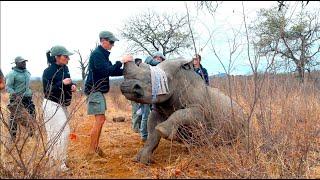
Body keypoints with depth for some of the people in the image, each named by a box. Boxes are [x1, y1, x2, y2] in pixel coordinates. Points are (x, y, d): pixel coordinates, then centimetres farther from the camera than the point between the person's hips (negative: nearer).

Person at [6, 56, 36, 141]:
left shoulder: (27, 72, 10)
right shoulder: (12, 74, -12)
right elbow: (8, 87, -15)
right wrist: (15, 95, -25)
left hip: (27, 97, 6)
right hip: (16, 98, -6)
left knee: (32, 112, 4)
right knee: (14, 117, 0)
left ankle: (30, 131, 20)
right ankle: (13, 136, 9)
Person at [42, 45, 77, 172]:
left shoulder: (64, 68, 5)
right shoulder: (49, 71, -17)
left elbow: (67, 83, 20)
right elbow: (47, 91, -19)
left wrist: (72, 86, -3)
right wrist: (62, 83, -28)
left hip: (62, 106, 8)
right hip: (52, 106, -8)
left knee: (55, 133, 16)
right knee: (63, 132, -11)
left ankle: (53, 159, 28)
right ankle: (60, 162, -1)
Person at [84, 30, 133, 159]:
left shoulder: (103, 54, 17)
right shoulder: (97, 54, -14)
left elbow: (111, 71, 18)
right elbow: (106, 70, -25)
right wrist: (121, 61, -22)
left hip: (99, 91, 10)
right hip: (94, 90, -10)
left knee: (101, 120, 12)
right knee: (99, 120, -11)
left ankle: (96, 147, 20)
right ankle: (91, 152, -6)